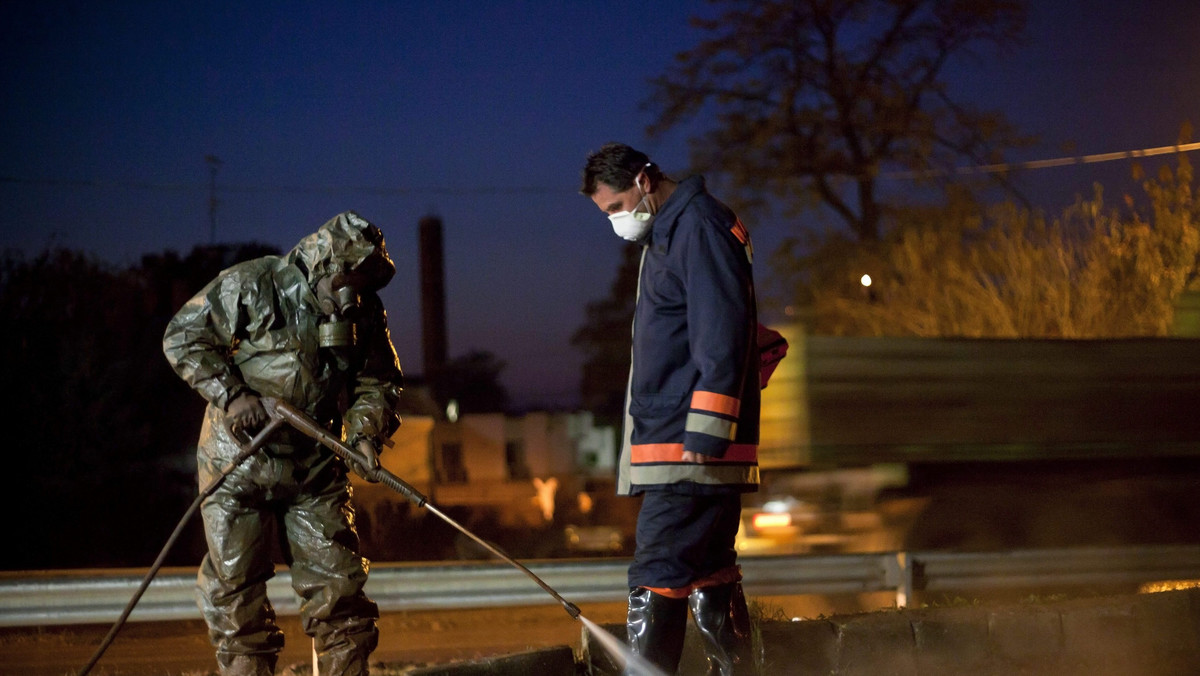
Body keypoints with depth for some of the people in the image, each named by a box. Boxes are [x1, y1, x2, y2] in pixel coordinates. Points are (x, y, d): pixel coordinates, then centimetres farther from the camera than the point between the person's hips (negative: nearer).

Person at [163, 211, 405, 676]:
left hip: (316, 464, 3)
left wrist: (366, 431, -12)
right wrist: (231, 394, -17)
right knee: (234, 580, 1)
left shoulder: (365, 311, 1)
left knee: (336, 578, 0)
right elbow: (183, 336, -9)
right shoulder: (250, 286, -12)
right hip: (238, 458, -3)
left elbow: (378, 382, 8)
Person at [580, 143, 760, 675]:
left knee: (657, 579, -14)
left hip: (690, 449, -10)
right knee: (711, 575, 13)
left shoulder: (700, 227, -10)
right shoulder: (666, 234, 21)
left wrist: (705, 431, -22)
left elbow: (723, 336, -18)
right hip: (672, 445, 10)